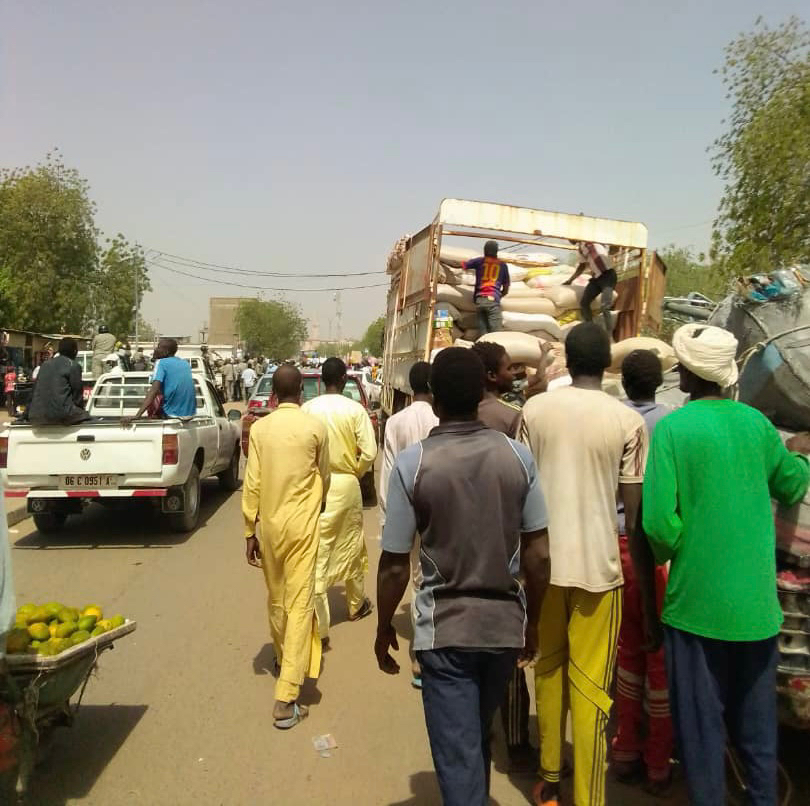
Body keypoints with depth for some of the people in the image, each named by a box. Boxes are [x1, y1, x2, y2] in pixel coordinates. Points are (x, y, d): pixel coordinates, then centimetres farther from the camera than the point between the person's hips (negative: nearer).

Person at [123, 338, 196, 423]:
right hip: (191, 413, 6)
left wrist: (137, 416, -27)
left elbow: (154, 390, -20)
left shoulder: (162, 363, -8)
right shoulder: (186, 363, 9)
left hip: (172, 414, -6)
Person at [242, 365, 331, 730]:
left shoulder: (259, 428, -1)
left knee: (275, 599, 21)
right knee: (300, 604, -3)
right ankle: (286, 699, -7)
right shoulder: (315, 427, -4)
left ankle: (283, 660, 44)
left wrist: (249, 531, 5)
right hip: (302, 524, -3)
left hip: (269, 523, 3)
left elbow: (252, 484, -3)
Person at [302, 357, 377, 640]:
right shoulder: (355, 409, -8)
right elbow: (369, 452, -10)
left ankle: (318, 623, 0)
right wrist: (355, 473, 8)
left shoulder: (307, 409, -5)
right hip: (346, 484, 0)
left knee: (317, 552, 1)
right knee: (351, 546, 18)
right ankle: (357, 604, 35)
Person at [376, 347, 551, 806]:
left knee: (458, 752, 10)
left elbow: (395, 566, -10)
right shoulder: (517, 456, -7)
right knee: (478, 738, 27)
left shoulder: (412, 463, -15)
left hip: (445, 628, -4)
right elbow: (539, 555, -3)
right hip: (505, 622, 4)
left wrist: (385, 629, 6)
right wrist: (532, 622, 12)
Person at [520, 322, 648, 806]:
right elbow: (635, 510, -7)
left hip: (545, 561, 3)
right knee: (591, 687, 6)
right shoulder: (628, 420, -8)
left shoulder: (535, 410, -1)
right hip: (598, 565, -3)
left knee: (549, 670, 19)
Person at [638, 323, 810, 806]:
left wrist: (668, 557, 2)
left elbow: (659, 520, -18)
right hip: (756, 600, 5)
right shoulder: (756, 422, 1)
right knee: (757, 721, 19)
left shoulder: (673, 427, -13)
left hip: (698, 601, -5)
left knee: (702, 723, 8)